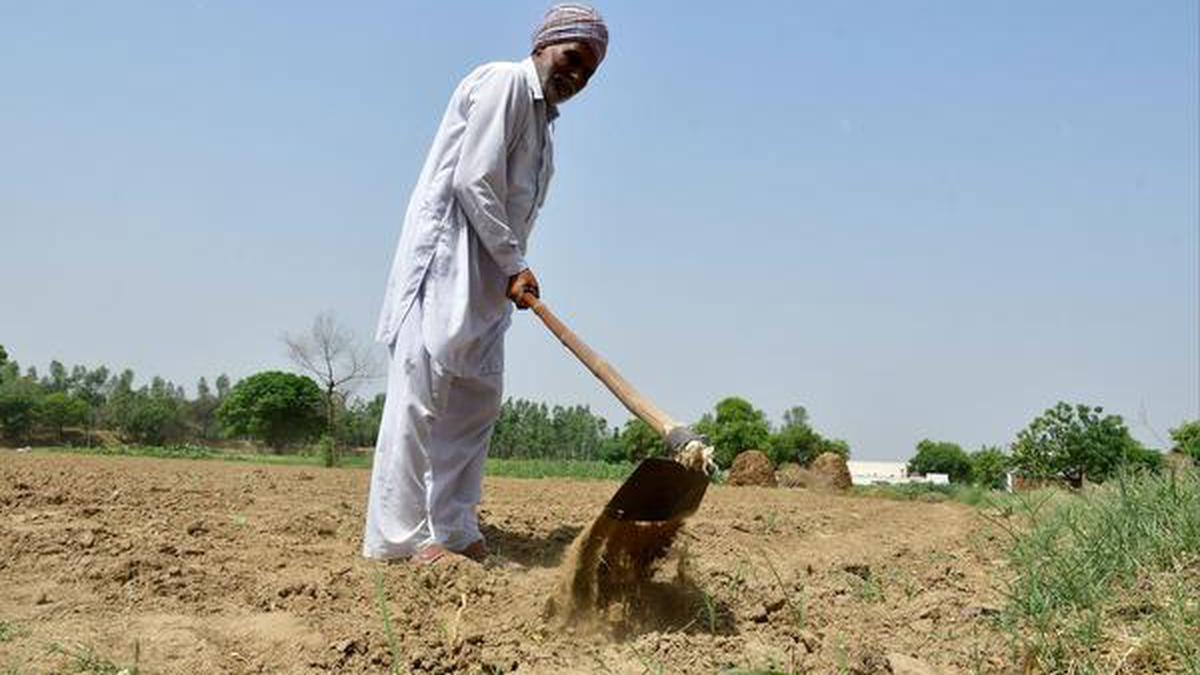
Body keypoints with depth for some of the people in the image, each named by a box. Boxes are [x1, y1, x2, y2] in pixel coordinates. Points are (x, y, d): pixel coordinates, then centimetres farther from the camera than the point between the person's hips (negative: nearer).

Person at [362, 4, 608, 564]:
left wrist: (511, 271, 7)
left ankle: (453, 532, 9)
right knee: (423, 388, -13)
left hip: (488, 280, 10)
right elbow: (473, 181, -15)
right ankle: (397, 538, -13)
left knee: (477, 399, 5)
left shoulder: (543, 119, 23)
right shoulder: (504, 82, -5)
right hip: (445, 256, -10)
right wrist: (515, 263, -13)